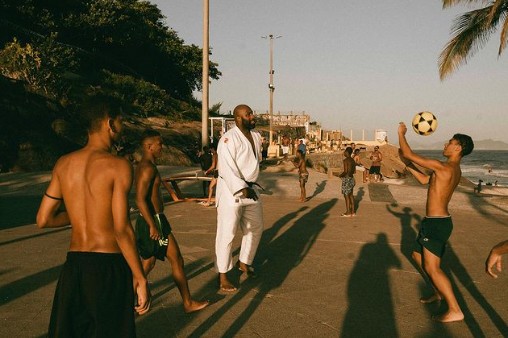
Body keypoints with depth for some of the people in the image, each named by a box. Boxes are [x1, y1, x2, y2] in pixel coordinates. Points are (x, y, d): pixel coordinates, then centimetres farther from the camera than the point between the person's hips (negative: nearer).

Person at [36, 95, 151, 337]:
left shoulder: (64, 164, 4)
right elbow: (121, 229, -17)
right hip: (108, 265, -5)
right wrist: (140, 278, -11)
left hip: (73, 264, 5)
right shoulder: (118, 166, -12)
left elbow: (43, 220, 6)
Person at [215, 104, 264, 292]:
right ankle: (222, 276, 7)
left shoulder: (256, 136, 9)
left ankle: (244, 262, 40)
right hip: (231, 191, -8)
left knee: (255, 228, 19)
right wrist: (242, 189, -28)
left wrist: (251, 187, 17)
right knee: (226, 233, -3)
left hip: (251, 190, 8)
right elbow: (226, 169, -24)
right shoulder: (228, 139, -17)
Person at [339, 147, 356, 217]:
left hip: (346, 179, -9)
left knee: (346, 195, -2)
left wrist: (340, 175, -6)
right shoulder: (352, 160, 10)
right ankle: (352, 211, 18)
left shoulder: (345, 160, -17)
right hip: (351, 178, 9)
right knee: (351, 195, 14)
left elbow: (345, 171, -22)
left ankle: (348, 212, 1)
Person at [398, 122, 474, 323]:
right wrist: (408, 165, 17)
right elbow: (425, 180, 21)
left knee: (432, 268, -8)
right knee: (418, 255, 24)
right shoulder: (455, 170, 10)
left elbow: (408, 154, -18)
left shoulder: (442, 167, -20)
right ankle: (438, 292, 35)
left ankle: (455, 310, -5)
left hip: (436, 223, -10)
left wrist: (401, 133, -3)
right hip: (439, 221, 10)